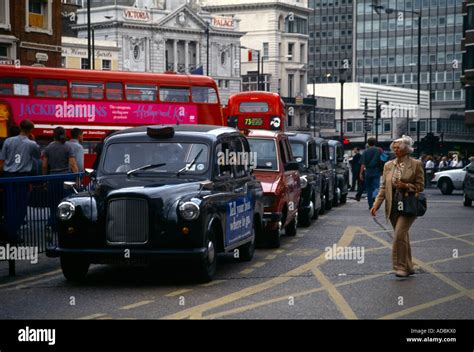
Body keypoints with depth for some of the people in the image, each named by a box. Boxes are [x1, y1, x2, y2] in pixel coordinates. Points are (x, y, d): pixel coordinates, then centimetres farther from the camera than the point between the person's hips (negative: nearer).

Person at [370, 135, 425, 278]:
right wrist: (376, 204, 0)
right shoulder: (388, 166, 10)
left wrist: (406, 186, -18)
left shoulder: (416, 164, -4)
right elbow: (383, 187, 10)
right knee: (402, 236, 11)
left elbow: (421, 186, -2)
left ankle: (401, 266, -10)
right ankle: (408, 267, 21)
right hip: (393, 206, 5)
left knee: (400, 234, -17)